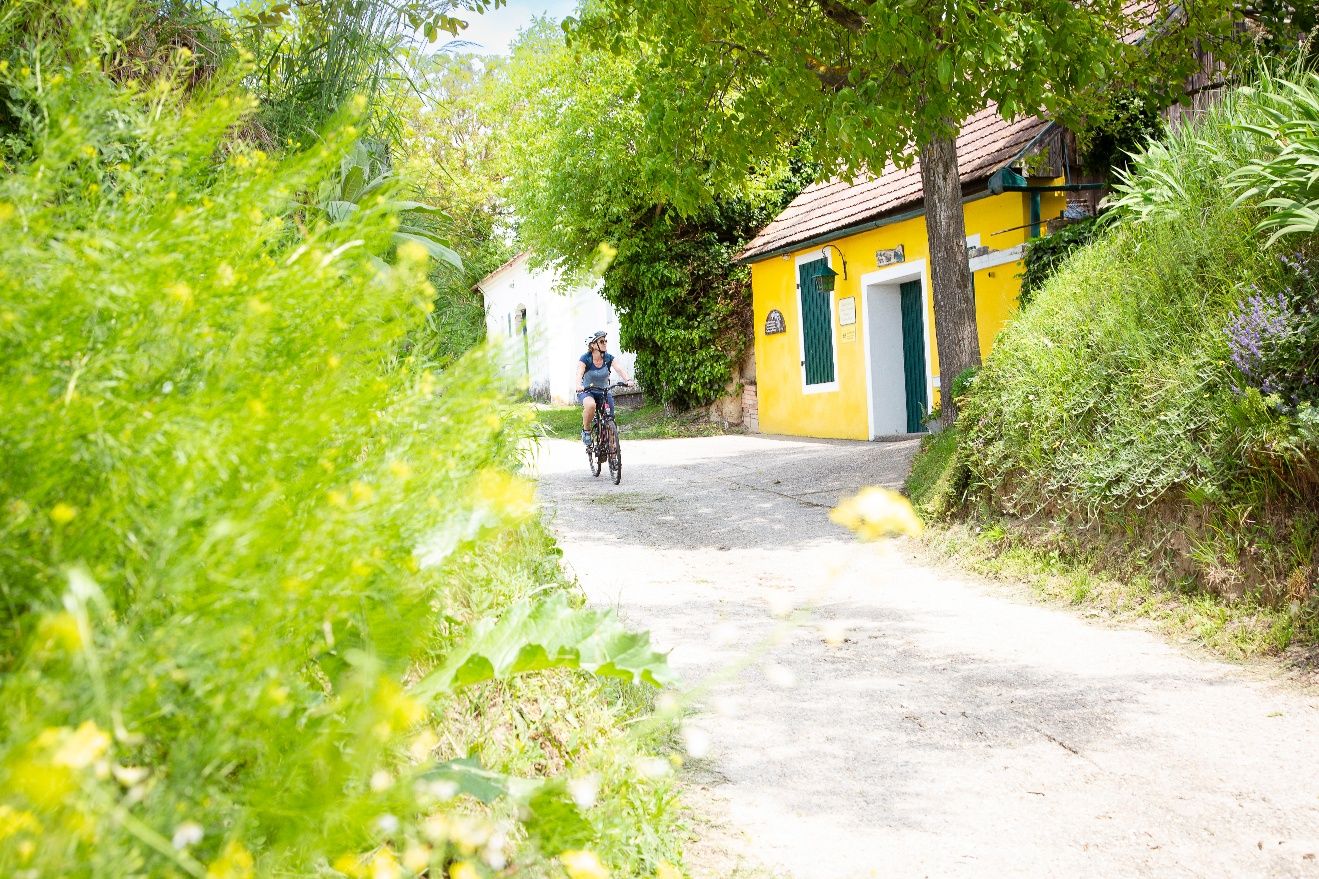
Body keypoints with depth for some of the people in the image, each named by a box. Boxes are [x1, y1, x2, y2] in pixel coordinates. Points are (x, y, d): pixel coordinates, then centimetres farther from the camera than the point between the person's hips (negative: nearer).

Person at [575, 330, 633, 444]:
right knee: (591, 405, -38)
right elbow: (579, 373, -32)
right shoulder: (585, 359, -16)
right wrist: (579, 386, -53)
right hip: (586, 392, -4)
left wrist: (627, 380, -43)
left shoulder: (608, 358, -7)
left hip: (604, 392, 4)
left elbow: (619, 369, -22)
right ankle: (586, 430, -14)